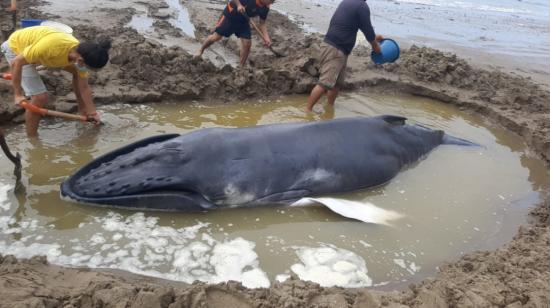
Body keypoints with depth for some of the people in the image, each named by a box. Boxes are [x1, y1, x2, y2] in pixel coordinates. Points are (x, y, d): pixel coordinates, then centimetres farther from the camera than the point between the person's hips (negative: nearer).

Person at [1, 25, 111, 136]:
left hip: (32, 42, 6)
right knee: (40, 97, -15)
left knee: (77, 72, 5)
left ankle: (82, 111, 24)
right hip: (16, 47, -6)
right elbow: (16, 62, -30)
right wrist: (17, 95, -25)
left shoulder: (81, 54, -22)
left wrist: (92, 112, -3)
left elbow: (84, 87, -7)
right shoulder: (52, 46, -43)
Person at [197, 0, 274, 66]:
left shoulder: (265, 9, -12)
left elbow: (262, 23, -3)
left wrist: (266, 38, -14)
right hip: (230, 15, -5)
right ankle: (200, 52, 20)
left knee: (247, 44, -4)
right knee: (216, 36, -3)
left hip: (243, 20, 5)